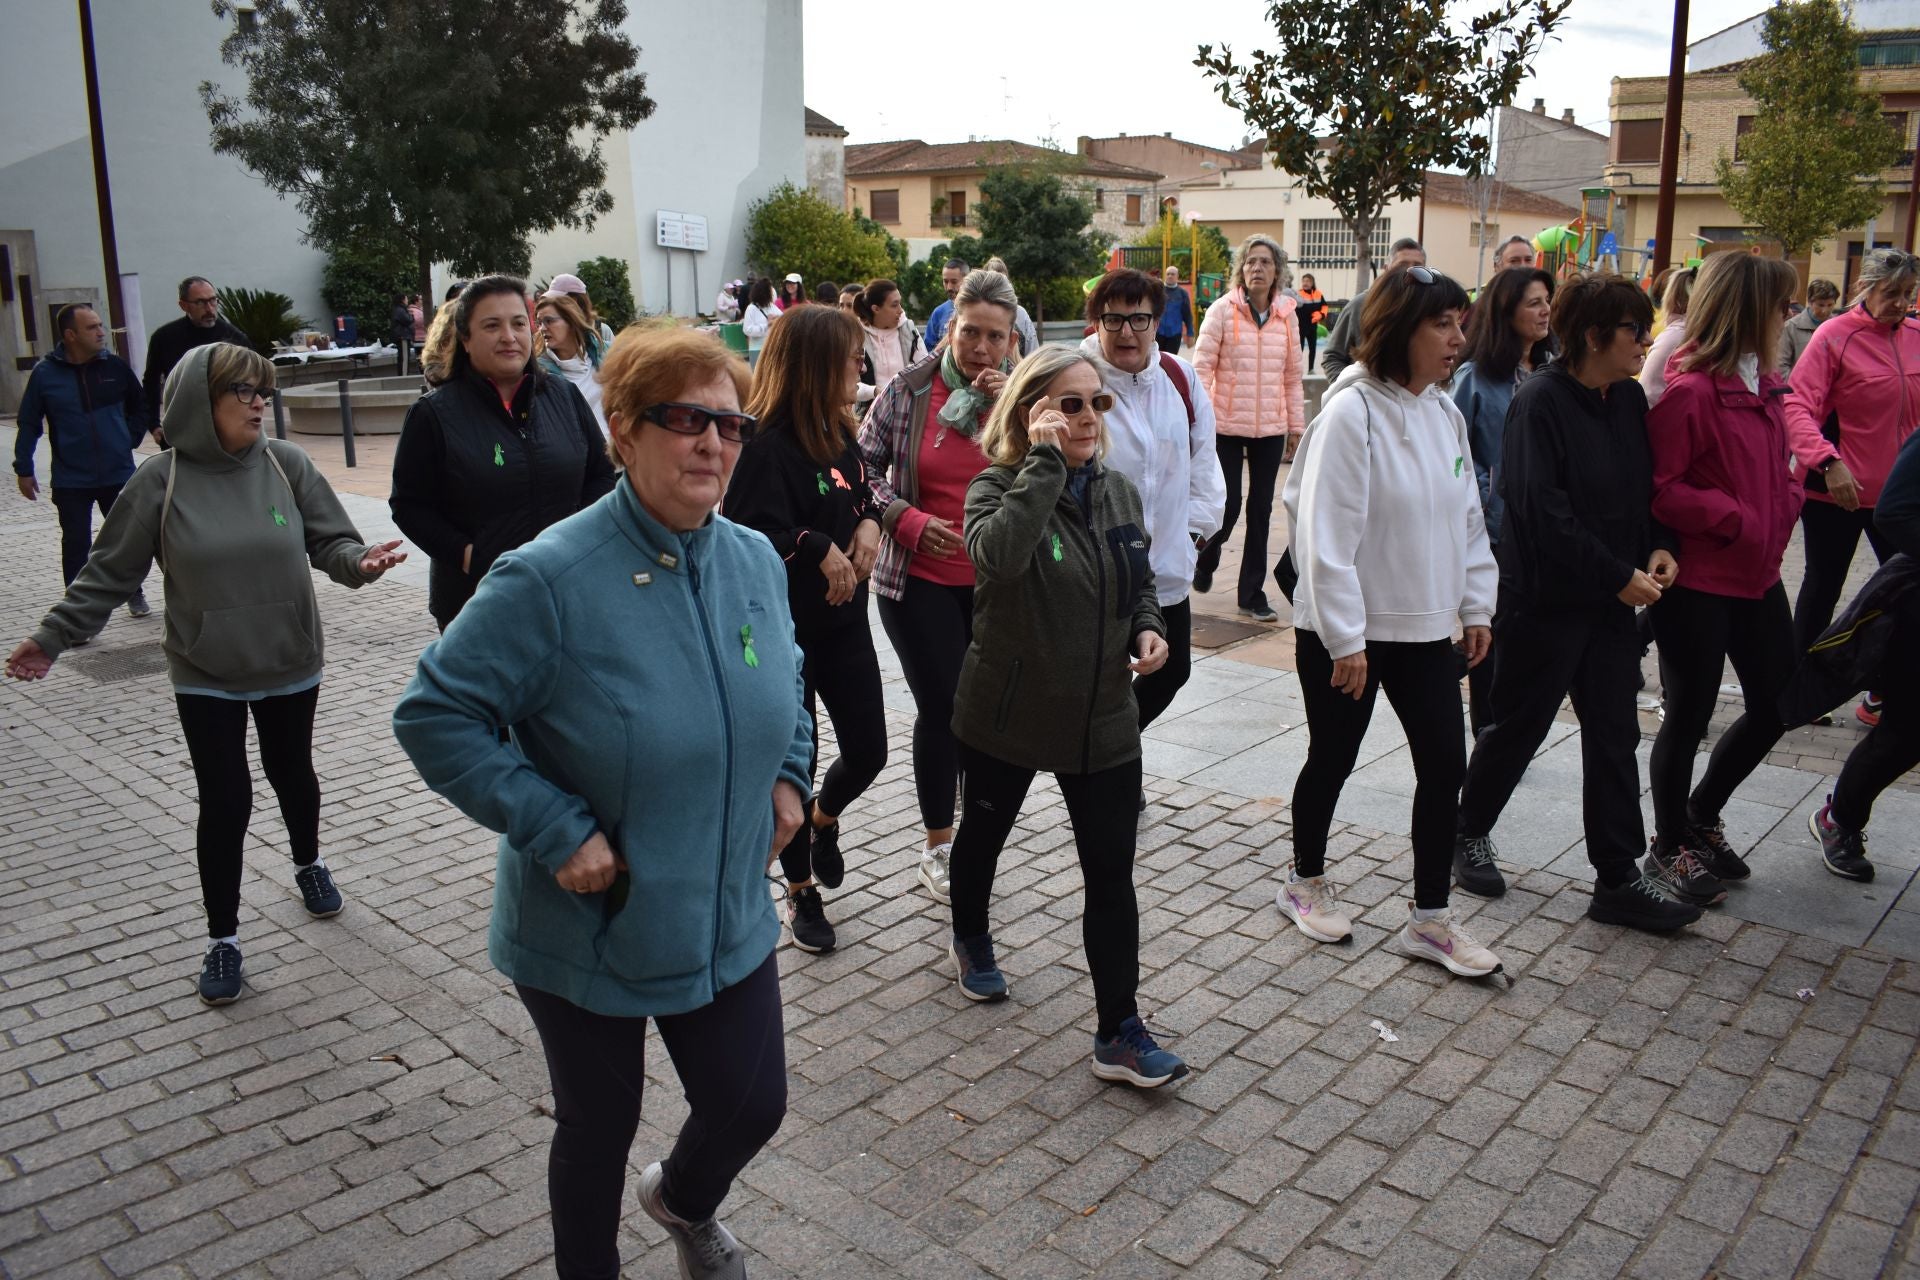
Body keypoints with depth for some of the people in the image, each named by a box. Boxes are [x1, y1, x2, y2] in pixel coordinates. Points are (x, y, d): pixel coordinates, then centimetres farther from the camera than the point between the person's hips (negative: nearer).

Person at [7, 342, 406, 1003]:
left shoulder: (286, 463, -7)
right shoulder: (161, 480, -10)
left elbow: (331, 542, -4)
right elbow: (109, 572, -2)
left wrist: (359, 561, -25)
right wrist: (54, 637, -4)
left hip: (291, 664, 2)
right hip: (206, 675, -2)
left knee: (291, 774, 19)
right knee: (225, 799, 1)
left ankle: (308, 864, 49)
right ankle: (222, 936, 18)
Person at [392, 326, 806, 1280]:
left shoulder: (756, 561, -3)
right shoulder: (552, 578, -23)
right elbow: (433, 714, -19)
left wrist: (787, 772, 2)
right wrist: (555, 830, -23)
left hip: (728, 924, 5)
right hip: (588, 933, -5)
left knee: (753, 1107, 16)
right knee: (600, 1127, 16)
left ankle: (685, 1201, 53)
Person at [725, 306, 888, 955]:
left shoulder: (839, 433, 5)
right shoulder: (770, 445, -20)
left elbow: (865, 497, 16)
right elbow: (750, 533, -30)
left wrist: (869, 525, -5)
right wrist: (822, 549, -21)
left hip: (844, 619, 7)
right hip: (786, 627, -7)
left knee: (868, 749, 8)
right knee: (796, 760, 7)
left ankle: (823, 820, 42)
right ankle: (801, 892, 26)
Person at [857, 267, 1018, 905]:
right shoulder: (908, 390, -6)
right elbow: (862, 466, 1)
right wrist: (907, 520, -13)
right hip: (921, 579, -2)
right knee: (941, 706, -1)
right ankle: (938, 846, 17)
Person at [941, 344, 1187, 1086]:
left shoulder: (1120, 492, 2)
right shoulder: (998, 488, -14)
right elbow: (999, 556, -38)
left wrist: (1147, 630, -4)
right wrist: (1044, 459, -33)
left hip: (1102, 717, 3)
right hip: (1008, 711, -3)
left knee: (1111, 872, 1)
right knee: (985, 831, 21)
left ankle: (1118, 1032, 10)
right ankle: (970, 940, 50)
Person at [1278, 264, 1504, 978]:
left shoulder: (1443, 411, 5)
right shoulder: (1352, 412, -18)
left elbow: (1467, 517, 14)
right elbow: (1326, 535, -20)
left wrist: (1476, 606, 13)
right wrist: (1344, 638, -19)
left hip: (1424, 626, 7)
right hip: (1345, 632, -7)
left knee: (1444, 763, 6)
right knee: (1333, 759, 9)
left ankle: (1430, 919, 19)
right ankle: (1304, 883, 33)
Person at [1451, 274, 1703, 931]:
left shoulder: (1628, 399, 7)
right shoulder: (1539, 402, -15)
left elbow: (1644, 486, 16)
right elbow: (1543, 510, -21)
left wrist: (1658, 547, -3)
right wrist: (1618, 576, -18)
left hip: (1610, 602, 7)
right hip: (1545, 599, -7)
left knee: (1615, 736, 8)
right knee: (1517, 725, 7)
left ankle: (1618, 878, 15)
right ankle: (1469, 833, 29)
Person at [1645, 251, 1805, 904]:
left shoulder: (1763, 382, 10)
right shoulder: (1688, 389, -18)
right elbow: (1660, 489, -20)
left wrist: (1786, 506, 2)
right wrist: (1735, 519, -19)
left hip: (1757, 574, 9)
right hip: (1696, 581, -9)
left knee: (1777, 704, 16)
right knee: (1690, 715, 5)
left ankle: (1701, 816, 36)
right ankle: (1669, 846, 25)